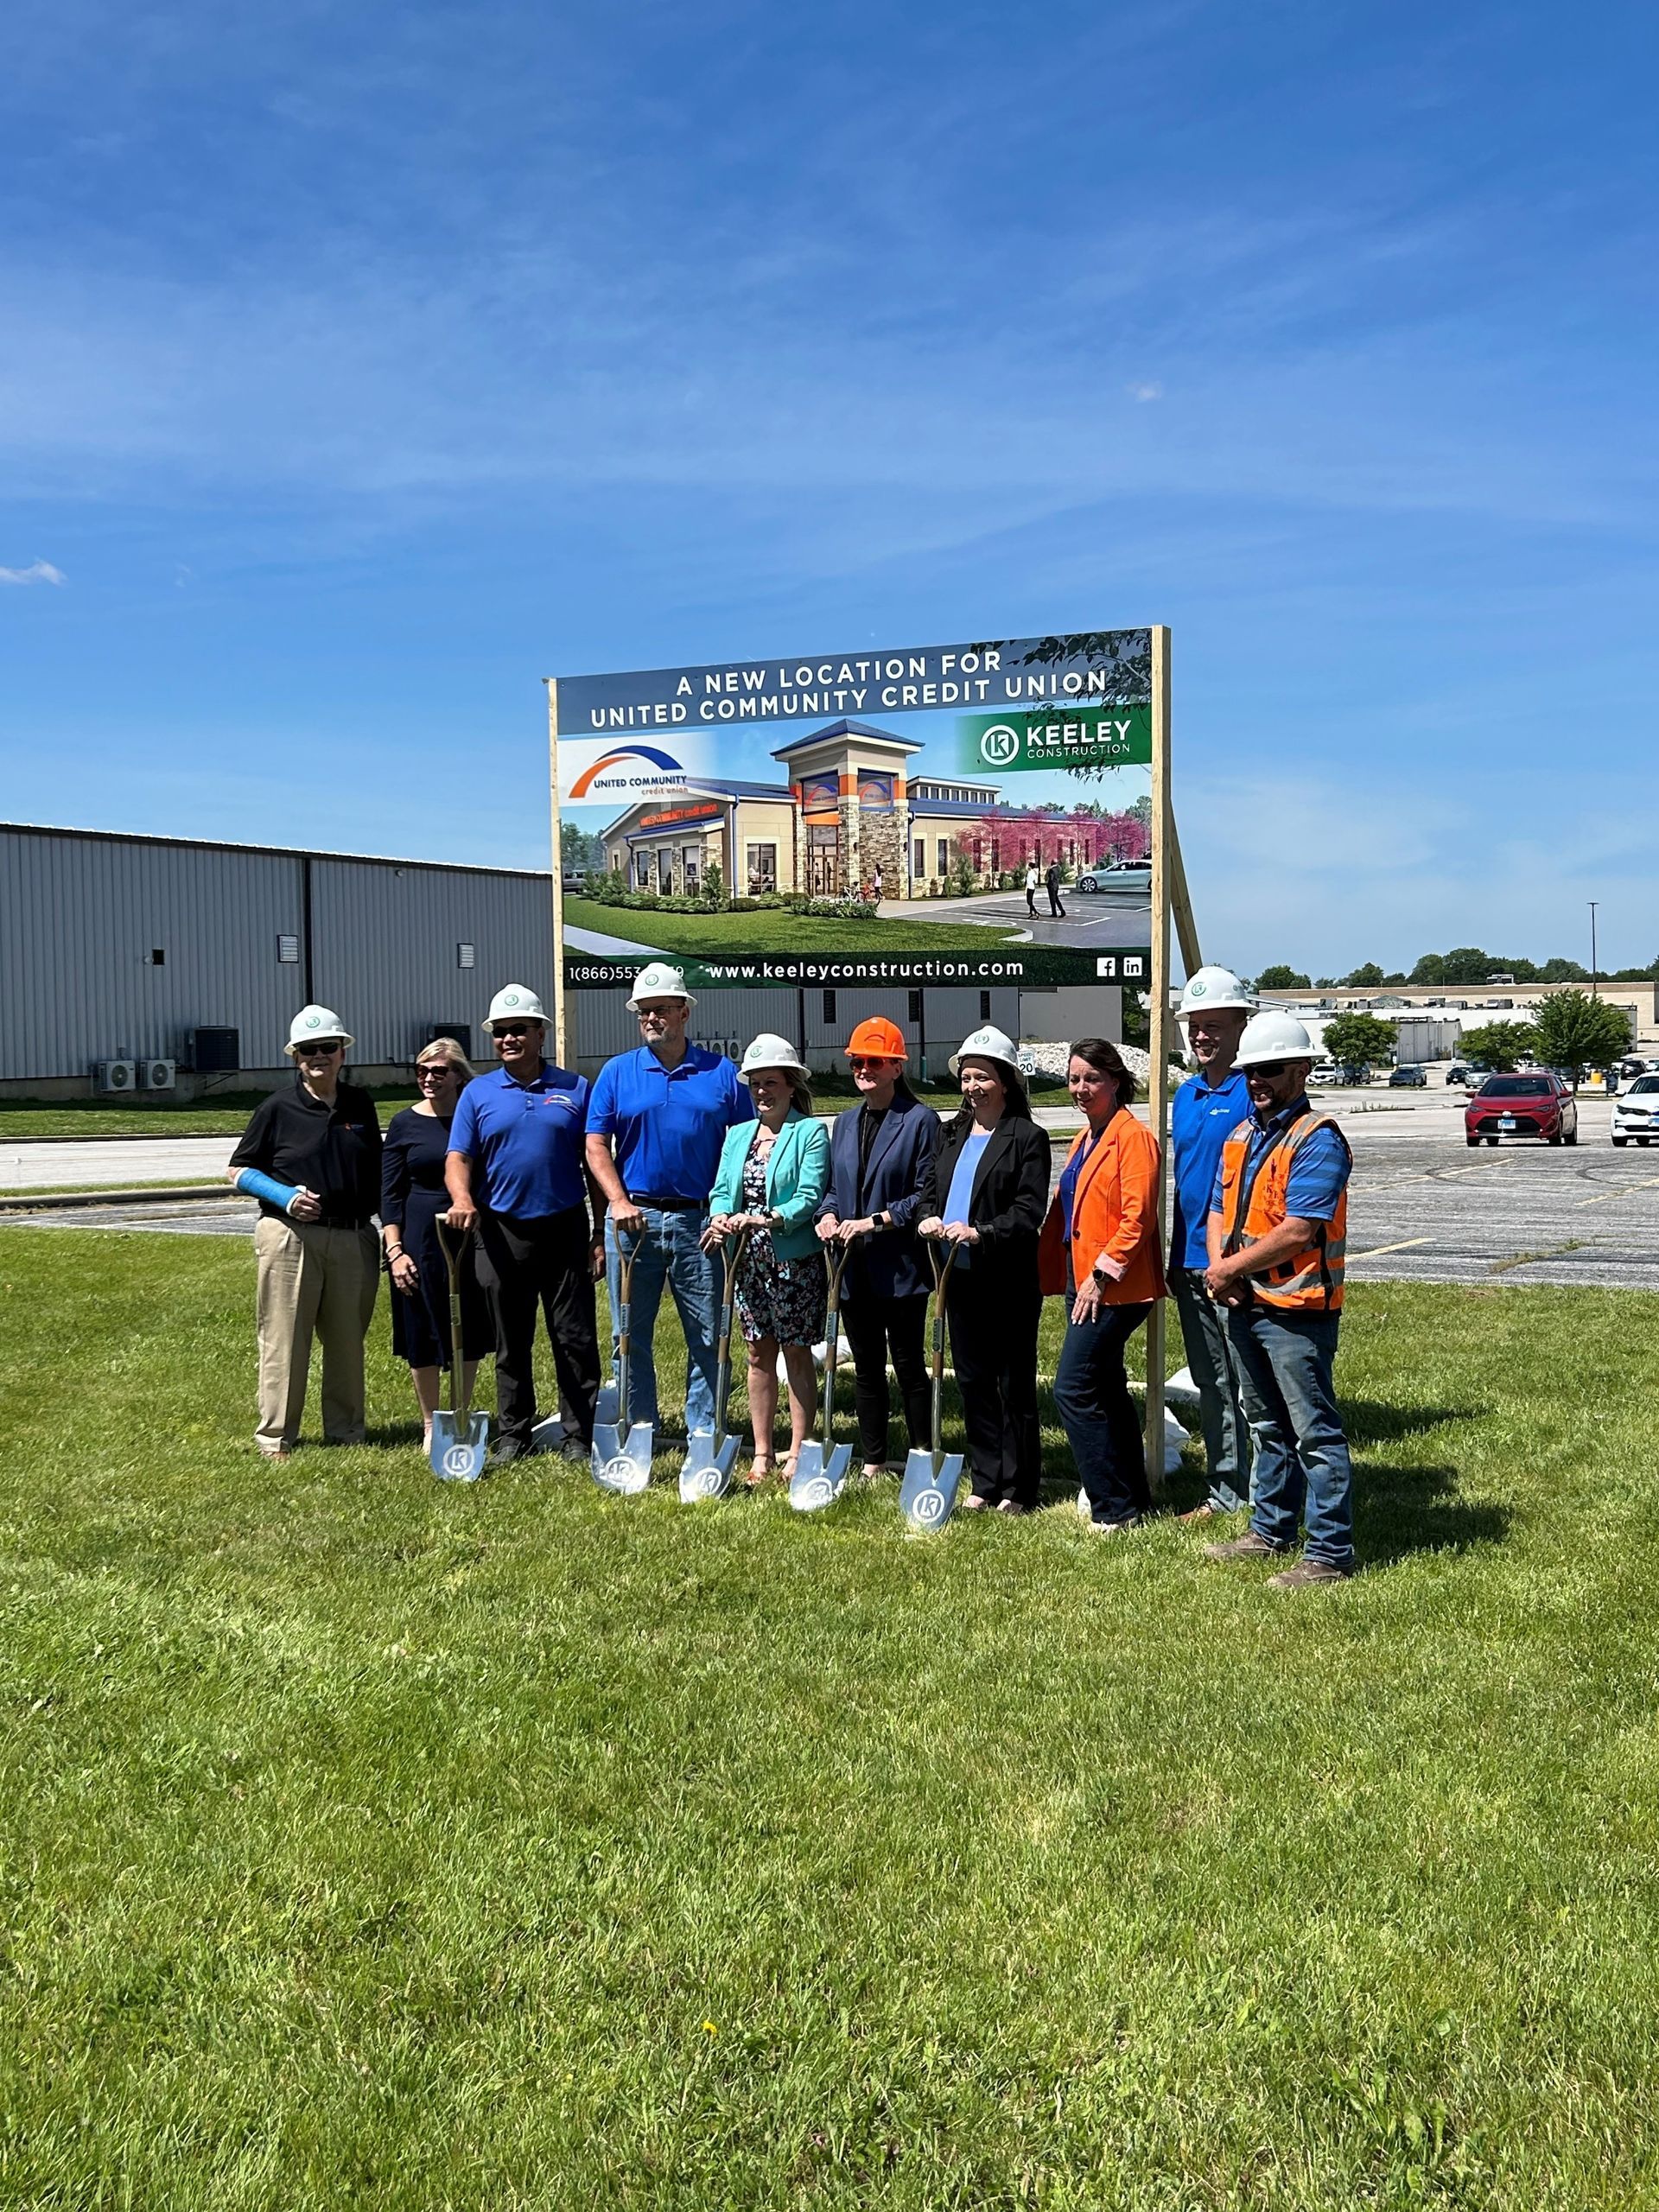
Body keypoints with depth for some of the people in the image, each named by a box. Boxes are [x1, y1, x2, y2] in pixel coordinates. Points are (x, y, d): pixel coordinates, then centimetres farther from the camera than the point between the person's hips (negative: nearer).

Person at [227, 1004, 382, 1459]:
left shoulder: (361, 1106, 11)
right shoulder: (278, 1107, -1)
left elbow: (375, 1173, 18)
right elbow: (239, 1170, 2)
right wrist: (285, 1196, -13)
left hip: (353, 1238, 4)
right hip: (290, 1235, -3)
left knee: (348, 1340, 10)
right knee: (284, 1340, 0)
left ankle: (346, 1431, 22)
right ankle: (275, 1437, 9)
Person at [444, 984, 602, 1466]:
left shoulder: (575, 1088, 5)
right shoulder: (478, 1093, 7)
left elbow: (594, 1164, 6)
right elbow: (458, 1159, 3)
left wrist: (599, 1234, 2)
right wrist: (463, 1199, -20)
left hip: (565, 1229, -1)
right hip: (503, 1233, 1)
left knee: (576, 1338, 1)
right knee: (511, 1344, 10)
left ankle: (585, 1434, 10)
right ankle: (513, 1435, 20)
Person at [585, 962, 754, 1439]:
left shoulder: (722, 1073, 6)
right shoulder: (617, 1072, 8)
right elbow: (596, 1145, 3)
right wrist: (619, 1202, -11)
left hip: (700, 1221, -1)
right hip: (633, 1218, 1)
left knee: (708, 1338, 3)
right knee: (630, 1337, 7)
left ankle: (705, 1437, 12)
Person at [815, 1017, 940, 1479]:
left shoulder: (919, 1120, -8)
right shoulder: (845, 1122, 12)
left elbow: (927, 1194, -11)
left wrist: (876, 1221, -18)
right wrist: (828, 1215, -2)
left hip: (900, 1266, -6)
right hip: (853, 1267, 6)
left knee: (909, 1364, 2)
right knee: (866, 1366, 13)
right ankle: (873, 1464, 22)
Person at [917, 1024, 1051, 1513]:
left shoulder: (1027, 1137, -8)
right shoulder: (953, 1133, 14)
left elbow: (1029, 1211, -14)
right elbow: (929, 1184, 16)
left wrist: (980, 1233, -25)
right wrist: (929, 1217, -5)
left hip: (1007, 1280, -7)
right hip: (959, 1275, 7)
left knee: (1015, 1383, 2)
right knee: (972, 1380, 12)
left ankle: (1018, 1489, 11)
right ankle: (986, 1482, 23)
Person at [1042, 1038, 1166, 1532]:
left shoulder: (1133, 1137, -13)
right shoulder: (1086, 1138, 17)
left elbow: (1137, 1218, -19)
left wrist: (1102, 1274, -21)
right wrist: (1052, 1271, 13)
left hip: (1115, 1287, -10)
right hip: (1084, 1281, 10)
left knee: (1073, 1390, -10)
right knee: (1108, 1390, 14)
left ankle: (1114, 1507, -2)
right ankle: (1133, 1497, 24)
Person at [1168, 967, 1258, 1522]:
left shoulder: (1254, 1091, -11)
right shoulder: (1185, 1095, 13)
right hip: (1191, 1266, 8)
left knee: (1251, 1388, -2)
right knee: (1211, 1388, 15)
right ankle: (1226, 1492, 26)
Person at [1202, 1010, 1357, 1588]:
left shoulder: (1317, 1138, -14)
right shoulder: (1241, 1136, 13)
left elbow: (1297, 1232, -22)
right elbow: (1220, 1209, 16)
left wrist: (1231, 1268, -14)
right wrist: (1219, 1269, -3)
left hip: (1296, 1308, -9)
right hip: (1244, 1304, 9)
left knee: (1316, 1433, -2)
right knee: (1268, 1427, 19)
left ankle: (1330, 1553, 5)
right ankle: (1271, 1530, 32)